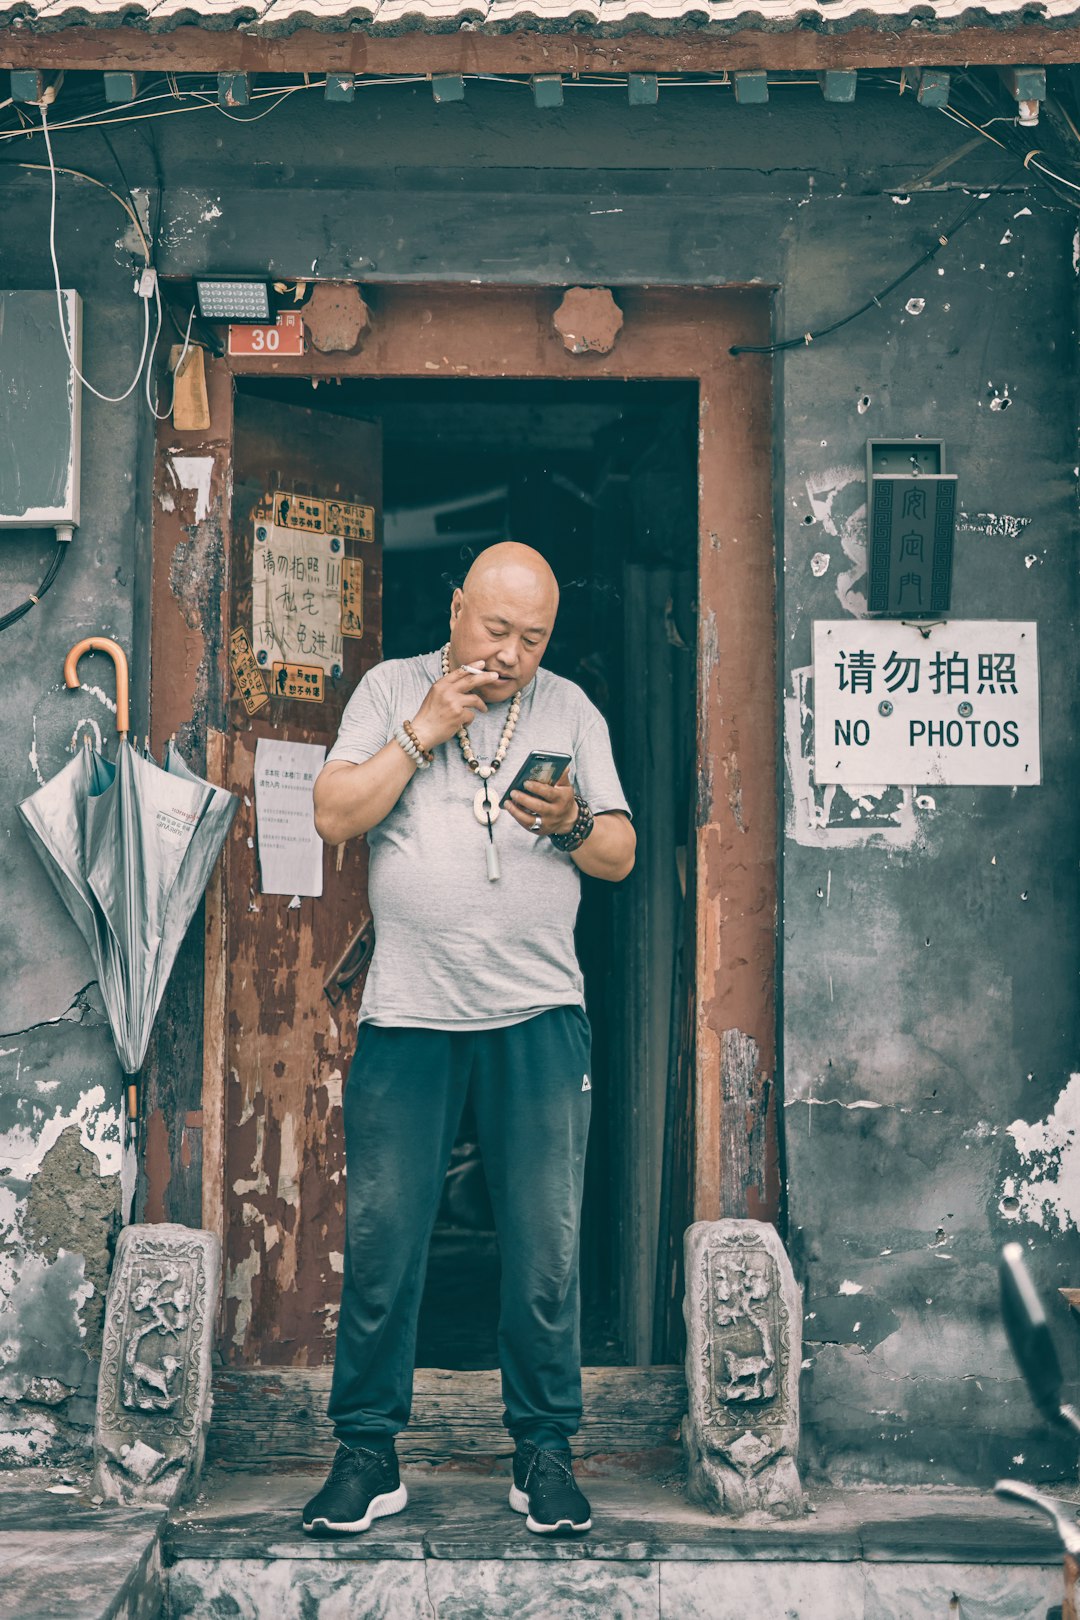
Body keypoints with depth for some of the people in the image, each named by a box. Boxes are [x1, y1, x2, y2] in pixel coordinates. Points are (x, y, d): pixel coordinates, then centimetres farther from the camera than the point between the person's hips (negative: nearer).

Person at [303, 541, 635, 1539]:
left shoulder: (570, 709, 11)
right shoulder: (391, 690, 8)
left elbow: (621, 857, 11)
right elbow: (335, 817, -3)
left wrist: (573, 823, -10)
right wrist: (425, 730, -8)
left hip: (540, 1017, 1)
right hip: (407, 1017, -1)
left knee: (546, 1242, 1)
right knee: (381, 1238, 0)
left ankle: (545, 1449, 13)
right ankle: (368, 1451, 10)